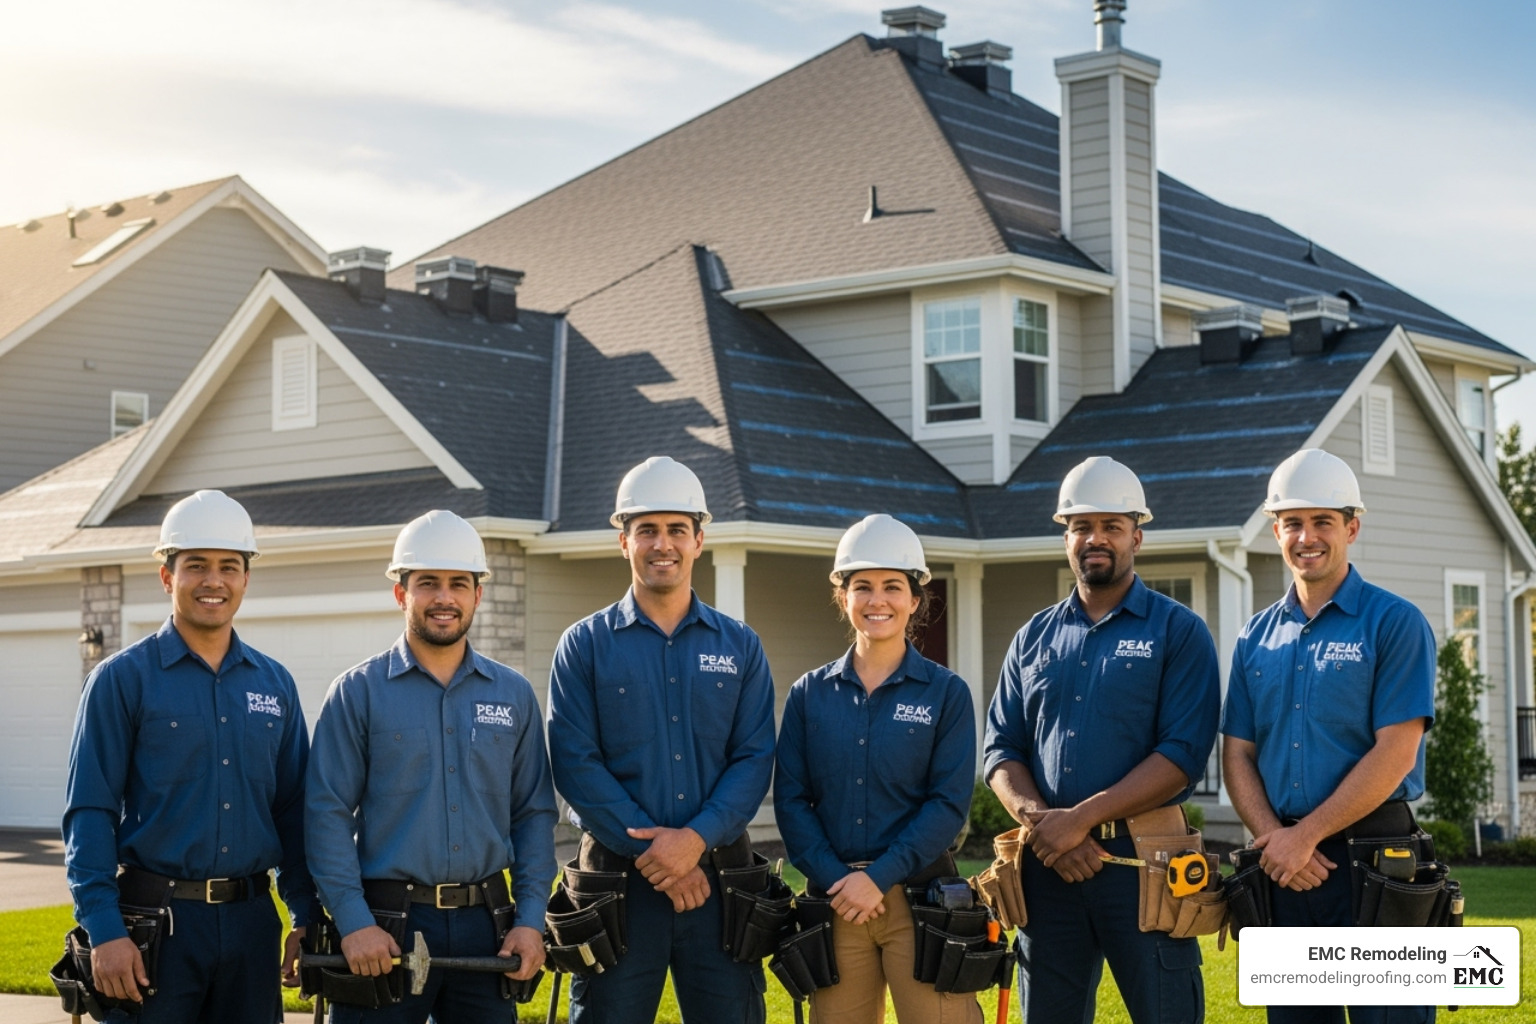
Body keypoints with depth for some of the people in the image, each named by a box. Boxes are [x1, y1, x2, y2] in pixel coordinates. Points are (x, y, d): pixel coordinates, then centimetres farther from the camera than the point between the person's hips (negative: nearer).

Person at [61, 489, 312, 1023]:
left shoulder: (275, 683, 10)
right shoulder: (122, 678, -3)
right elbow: (90, 813, -7)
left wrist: (306, 917, 6)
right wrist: (104, 931, -15)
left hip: (252, 919, 4)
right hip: (155, 920, -4)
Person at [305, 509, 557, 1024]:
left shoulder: (514, 695, 9)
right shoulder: (358, 692, -1)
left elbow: (534, 813, 9)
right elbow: (328, 813, -5)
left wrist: (531, 919, 0)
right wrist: (353, 922, -14)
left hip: (486, 926, 3)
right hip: (385, 929, -3)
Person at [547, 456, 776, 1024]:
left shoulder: (740, 645, 9)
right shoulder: (584, 646, 3)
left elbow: (755, 760, 1)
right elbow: (576, 764, -6)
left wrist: (696, 839, -15)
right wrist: (653, 852, -13)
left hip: (718, 874, 2)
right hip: (619, 878, -1)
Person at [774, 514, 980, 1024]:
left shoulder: (947, 692, 2)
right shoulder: (809, 694, 7)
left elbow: (949, 804, -5)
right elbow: (790, 799, 3)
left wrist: (879, 877, -13)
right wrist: (834, 879, -10)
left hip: (919, 897, -2)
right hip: (835, 899, 2)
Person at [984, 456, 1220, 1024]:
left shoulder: (1179, 631, 0)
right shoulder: (1034, 637, 14)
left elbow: (1182, 754, -10)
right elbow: (1001, 749, 10)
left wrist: (1081, 818, -16)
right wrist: (1039, 819, -10)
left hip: (1142, 858, -4)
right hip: (1047, 866, 4)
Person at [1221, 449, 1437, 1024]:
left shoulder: (1394, 624, -4)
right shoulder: (1258, 637, 12)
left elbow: (1395, 754, -12)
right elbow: (1237, 754, 9)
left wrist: (1304, 836, -14)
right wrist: (1272, 838, -9)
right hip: (1284, 866, 5)